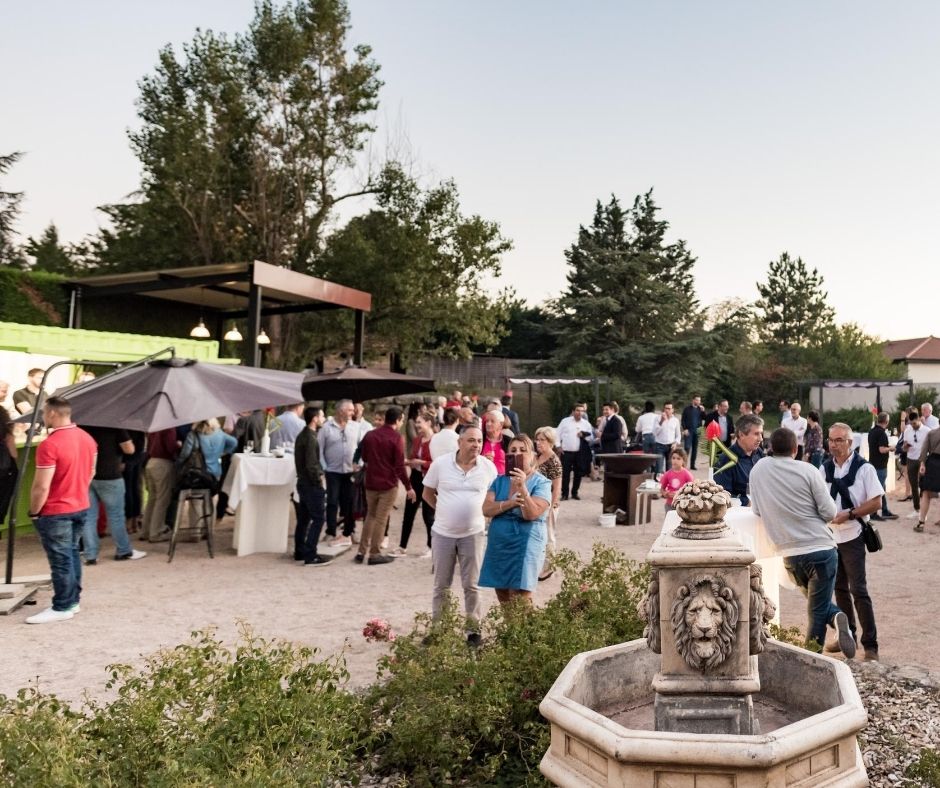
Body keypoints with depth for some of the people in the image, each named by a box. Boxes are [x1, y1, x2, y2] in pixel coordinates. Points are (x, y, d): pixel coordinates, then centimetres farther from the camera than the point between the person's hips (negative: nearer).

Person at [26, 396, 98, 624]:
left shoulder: (49, 445, -22)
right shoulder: (88, 438, 3)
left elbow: (41, 487, -21)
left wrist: (33, 512, -8)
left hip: (55, 512, -8)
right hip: (81, 507, 8)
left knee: (60, 560, 1)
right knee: (72, 554, 17)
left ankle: (62, 607, 9)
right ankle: (73, 600, 25)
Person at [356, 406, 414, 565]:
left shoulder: (369, 435, 5)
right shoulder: (396, 438, -13)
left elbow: (364, 458, 15)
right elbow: (399, 466, -16)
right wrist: (408, 487, -9)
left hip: (371, 482, 5)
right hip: (388, 484, -5)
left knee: (370, 516, 16)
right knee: (381, 519, 2)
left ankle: (362, 551, 15)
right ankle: (375, 554, 6)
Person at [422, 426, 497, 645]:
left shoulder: (488, 467, -6)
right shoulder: (440, 463, -9)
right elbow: (428, 493, 4)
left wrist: (479, 512, 2)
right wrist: (445, 512, 3)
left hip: (472, 534, 0)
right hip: (443, 533, 0)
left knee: (471, 585, 9)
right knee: (441, 585, 13)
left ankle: (474, 629, 22)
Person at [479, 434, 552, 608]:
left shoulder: (541, 483, -5)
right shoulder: (500, 480, 8)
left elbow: (531, 514, -18)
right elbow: (486, 509, -3)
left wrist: (522, 487, -29)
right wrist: (510, 503, -19)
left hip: (525, 547, -5)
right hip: (498, 546, 5)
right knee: (504, 602, 11)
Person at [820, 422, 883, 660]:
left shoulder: (864, 468, -9)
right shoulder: (825, 468, 4)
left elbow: (876, 502, -11)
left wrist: (849, 514, -19)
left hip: (852, 536, -5)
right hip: (830, 536, 5)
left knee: (858, 590, -3)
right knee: (839, 588, 14)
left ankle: (870, 645, 7)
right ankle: (847, 636, 27)